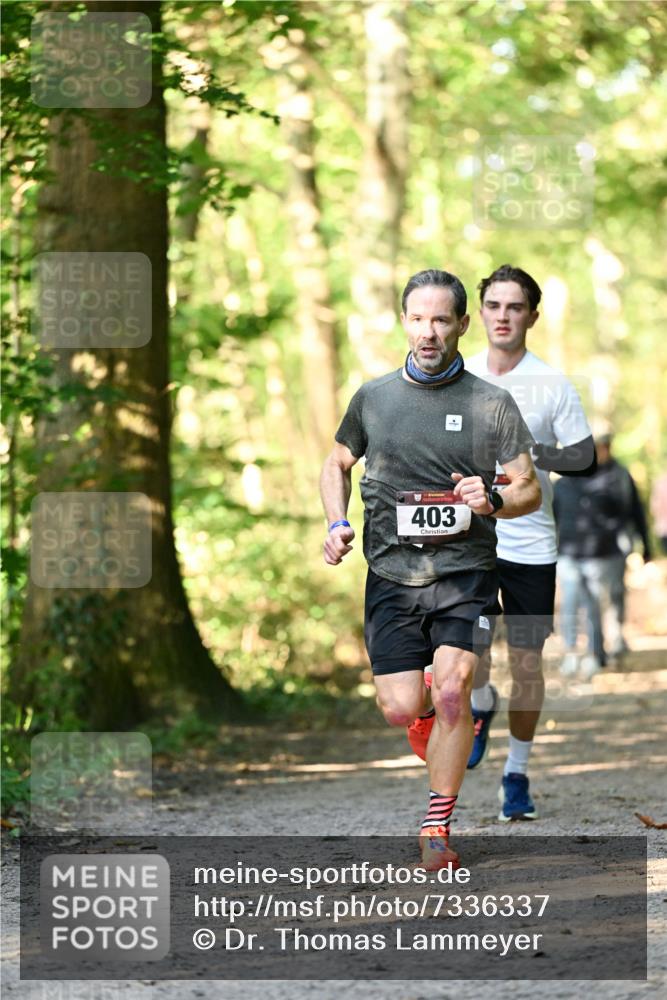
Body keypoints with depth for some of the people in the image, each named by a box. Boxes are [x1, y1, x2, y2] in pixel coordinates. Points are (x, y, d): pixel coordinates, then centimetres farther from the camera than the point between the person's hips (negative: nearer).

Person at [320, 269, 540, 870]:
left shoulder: (492, 404, 0)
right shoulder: (373, 398, 7)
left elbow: (530, 490, 3)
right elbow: (338, 464, 23)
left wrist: (493, 501, -19)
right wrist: (337, 524, 5)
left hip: (465, 571, -2)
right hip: (392, 573, 2)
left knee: (451, 692, -18)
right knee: (400, 709, -4)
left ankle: (438, 828, -2)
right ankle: (441, 724, 36)